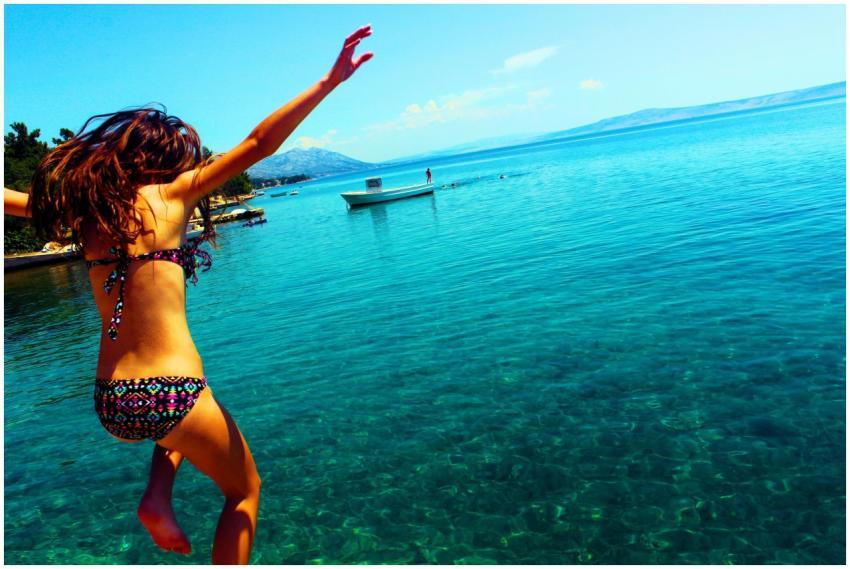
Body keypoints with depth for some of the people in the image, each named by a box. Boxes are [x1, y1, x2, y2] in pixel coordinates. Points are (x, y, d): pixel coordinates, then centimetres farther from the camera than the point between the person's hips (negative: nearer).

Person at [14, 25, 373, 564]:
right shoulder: (171, 193, -5)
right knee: (246, 490, 21)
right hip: (170, 397, -6)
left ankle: (158, 499, 22)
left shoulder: (87, 204, 9)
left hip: (110, 404, 6)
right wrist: (330, 80, -4)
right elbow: (259, 143, -8)